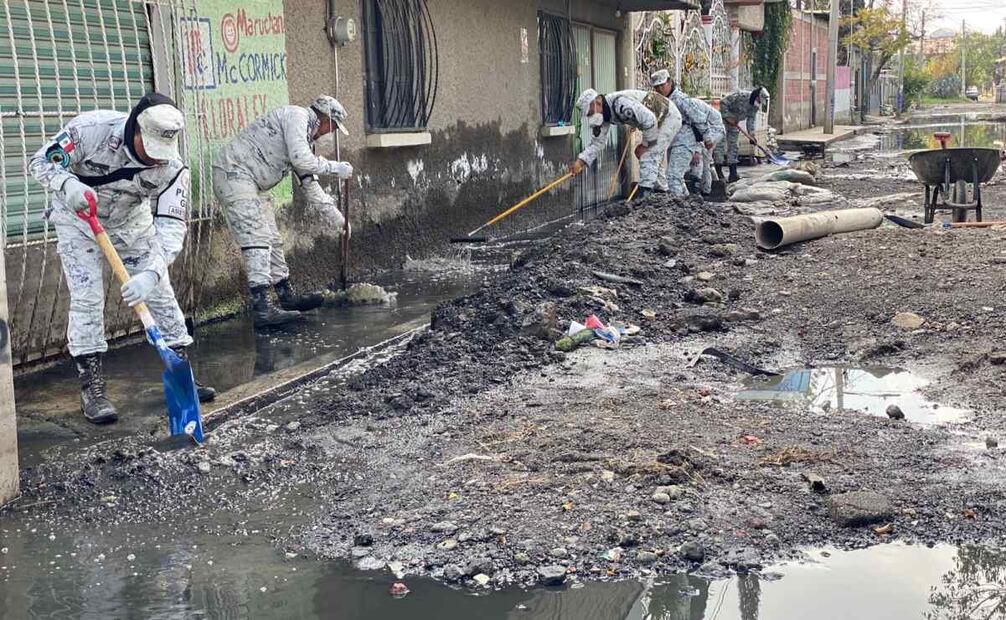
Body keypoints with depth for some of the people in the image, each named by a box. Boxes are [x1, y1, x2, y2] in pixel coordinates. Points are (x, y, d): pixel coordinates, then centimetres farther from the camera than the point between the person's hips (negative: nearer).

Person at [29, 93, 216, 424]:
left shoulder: (172, 167, -27)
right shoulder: (91, 128, -32)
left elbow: (171, 226, -30)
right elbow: (42, 162, -22)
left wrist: (151, 272, -45)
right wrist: (69, 185, -44)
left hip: (132, 221, 2)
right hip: (78, 220, -2)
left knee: (160, 292, 2)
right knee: (87, 297, -11)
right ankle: (91, 388, -2)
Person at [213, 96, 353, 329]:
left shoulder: (306, 135, 20)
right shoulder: (296, 116, -10)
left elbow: (308, 180, 27)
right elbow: (301, 159, -23)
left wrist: (330, 212, 27)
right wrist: (335, 167, -11)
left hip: (252, 186, 11)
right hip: (234, 174, -11)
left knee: (272, 240, 15)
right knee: (257, 241, -16)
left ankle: (288, 298, 25)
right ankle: (262, 308, -21)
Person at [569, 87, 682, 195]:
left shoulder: (620, 104, -35)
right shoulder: (604, 114, -3)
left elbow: (649, 120, -38)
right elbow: (599, 141, 2)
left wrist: (645, 145, -23)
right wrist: (580, 161, -9)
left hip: (669, 117, -10)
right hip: (657, 121, 10)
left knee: (648, 157, -17)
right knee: (654, 160, 18)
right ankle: (662, 193, 31)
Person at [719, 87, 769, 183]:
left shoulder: (756, 105, -6)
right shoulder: (740, 96, -28)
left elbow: (751, 119, 1)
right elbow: (723, 102, -25)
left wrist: (751, 134, -8)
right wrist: (727, 117, -26)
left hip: (734, 123, 7)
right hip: (724, 119, -7)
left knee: (733, 146, 5)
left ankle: (733, 174, 5)